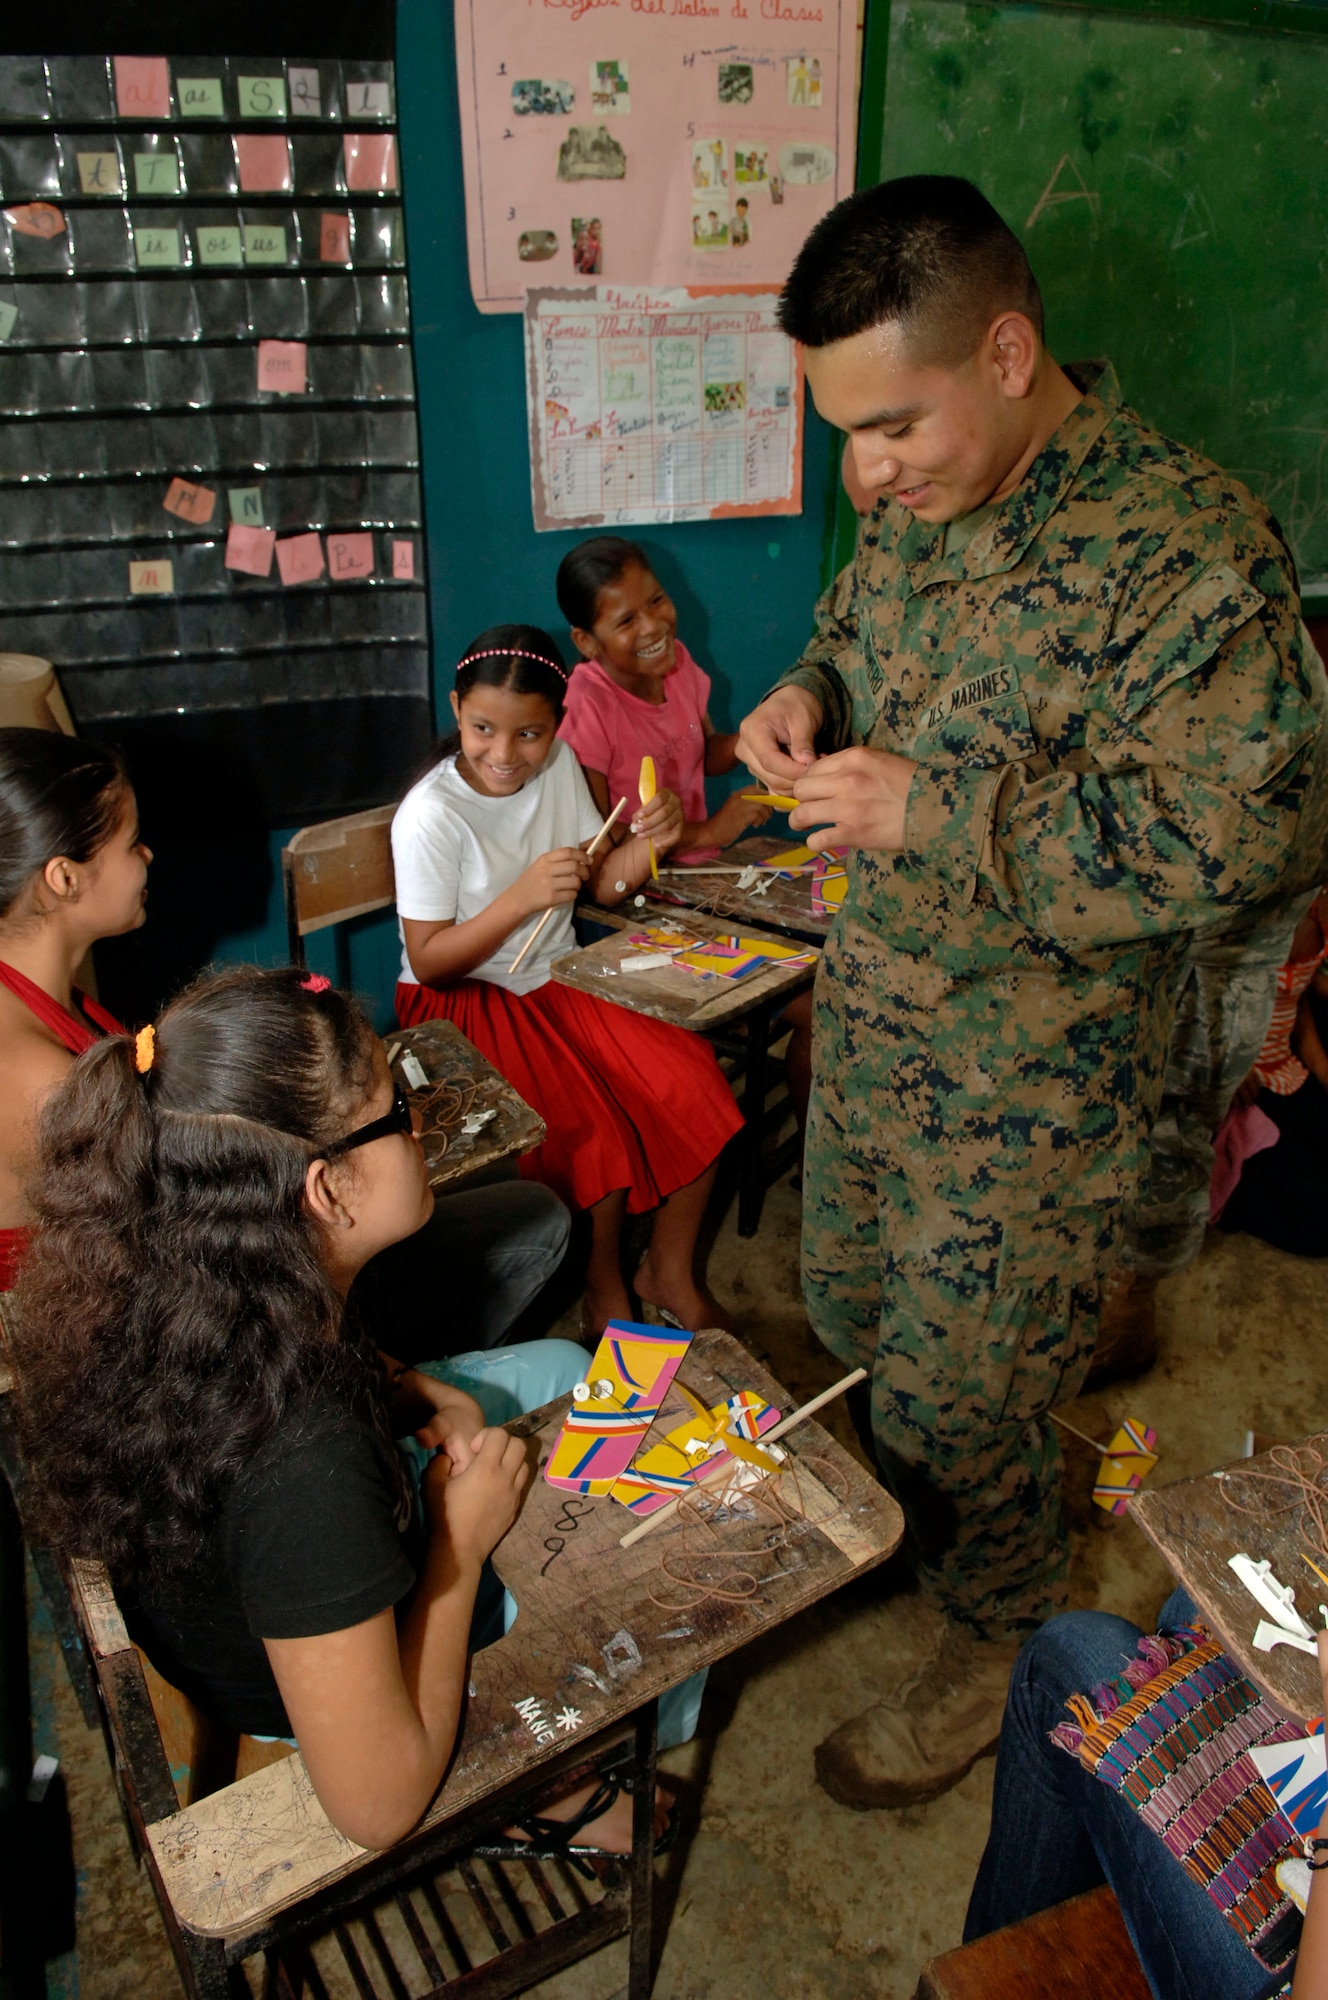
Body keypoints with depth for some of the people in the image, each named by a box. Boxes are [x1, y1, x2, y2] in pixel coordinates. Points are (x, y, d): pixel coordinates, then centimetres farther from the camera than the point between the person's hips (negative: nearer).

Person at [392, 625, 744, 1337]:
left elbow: (603, 882, 7)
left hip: (557, 979, 6)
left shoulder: (558, 764, -2)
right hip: (465, 1002, -5)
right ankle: (604, 1286, 5)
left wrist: (646, 842, -15)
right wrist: (522, 897, -29)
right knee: (594, 1133, -25)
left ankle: (669, 1272, 6)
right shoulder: (430, 816, -19)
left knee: (693, 1079, -14)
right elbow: (428, 963, -17)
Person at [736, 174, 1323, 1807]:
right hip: (870, 1021, 8)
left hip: (1028, 1088, -7)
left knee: (951, 1404, 9)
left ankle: (1002, 1651, 41)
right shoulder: (917, 504, 2)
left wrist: (928, 815, -29)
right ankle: (912, 1517, 57)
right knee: (848, 1312, 25)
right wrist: (808, 694, -5)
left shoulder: (1188, 548, -23)